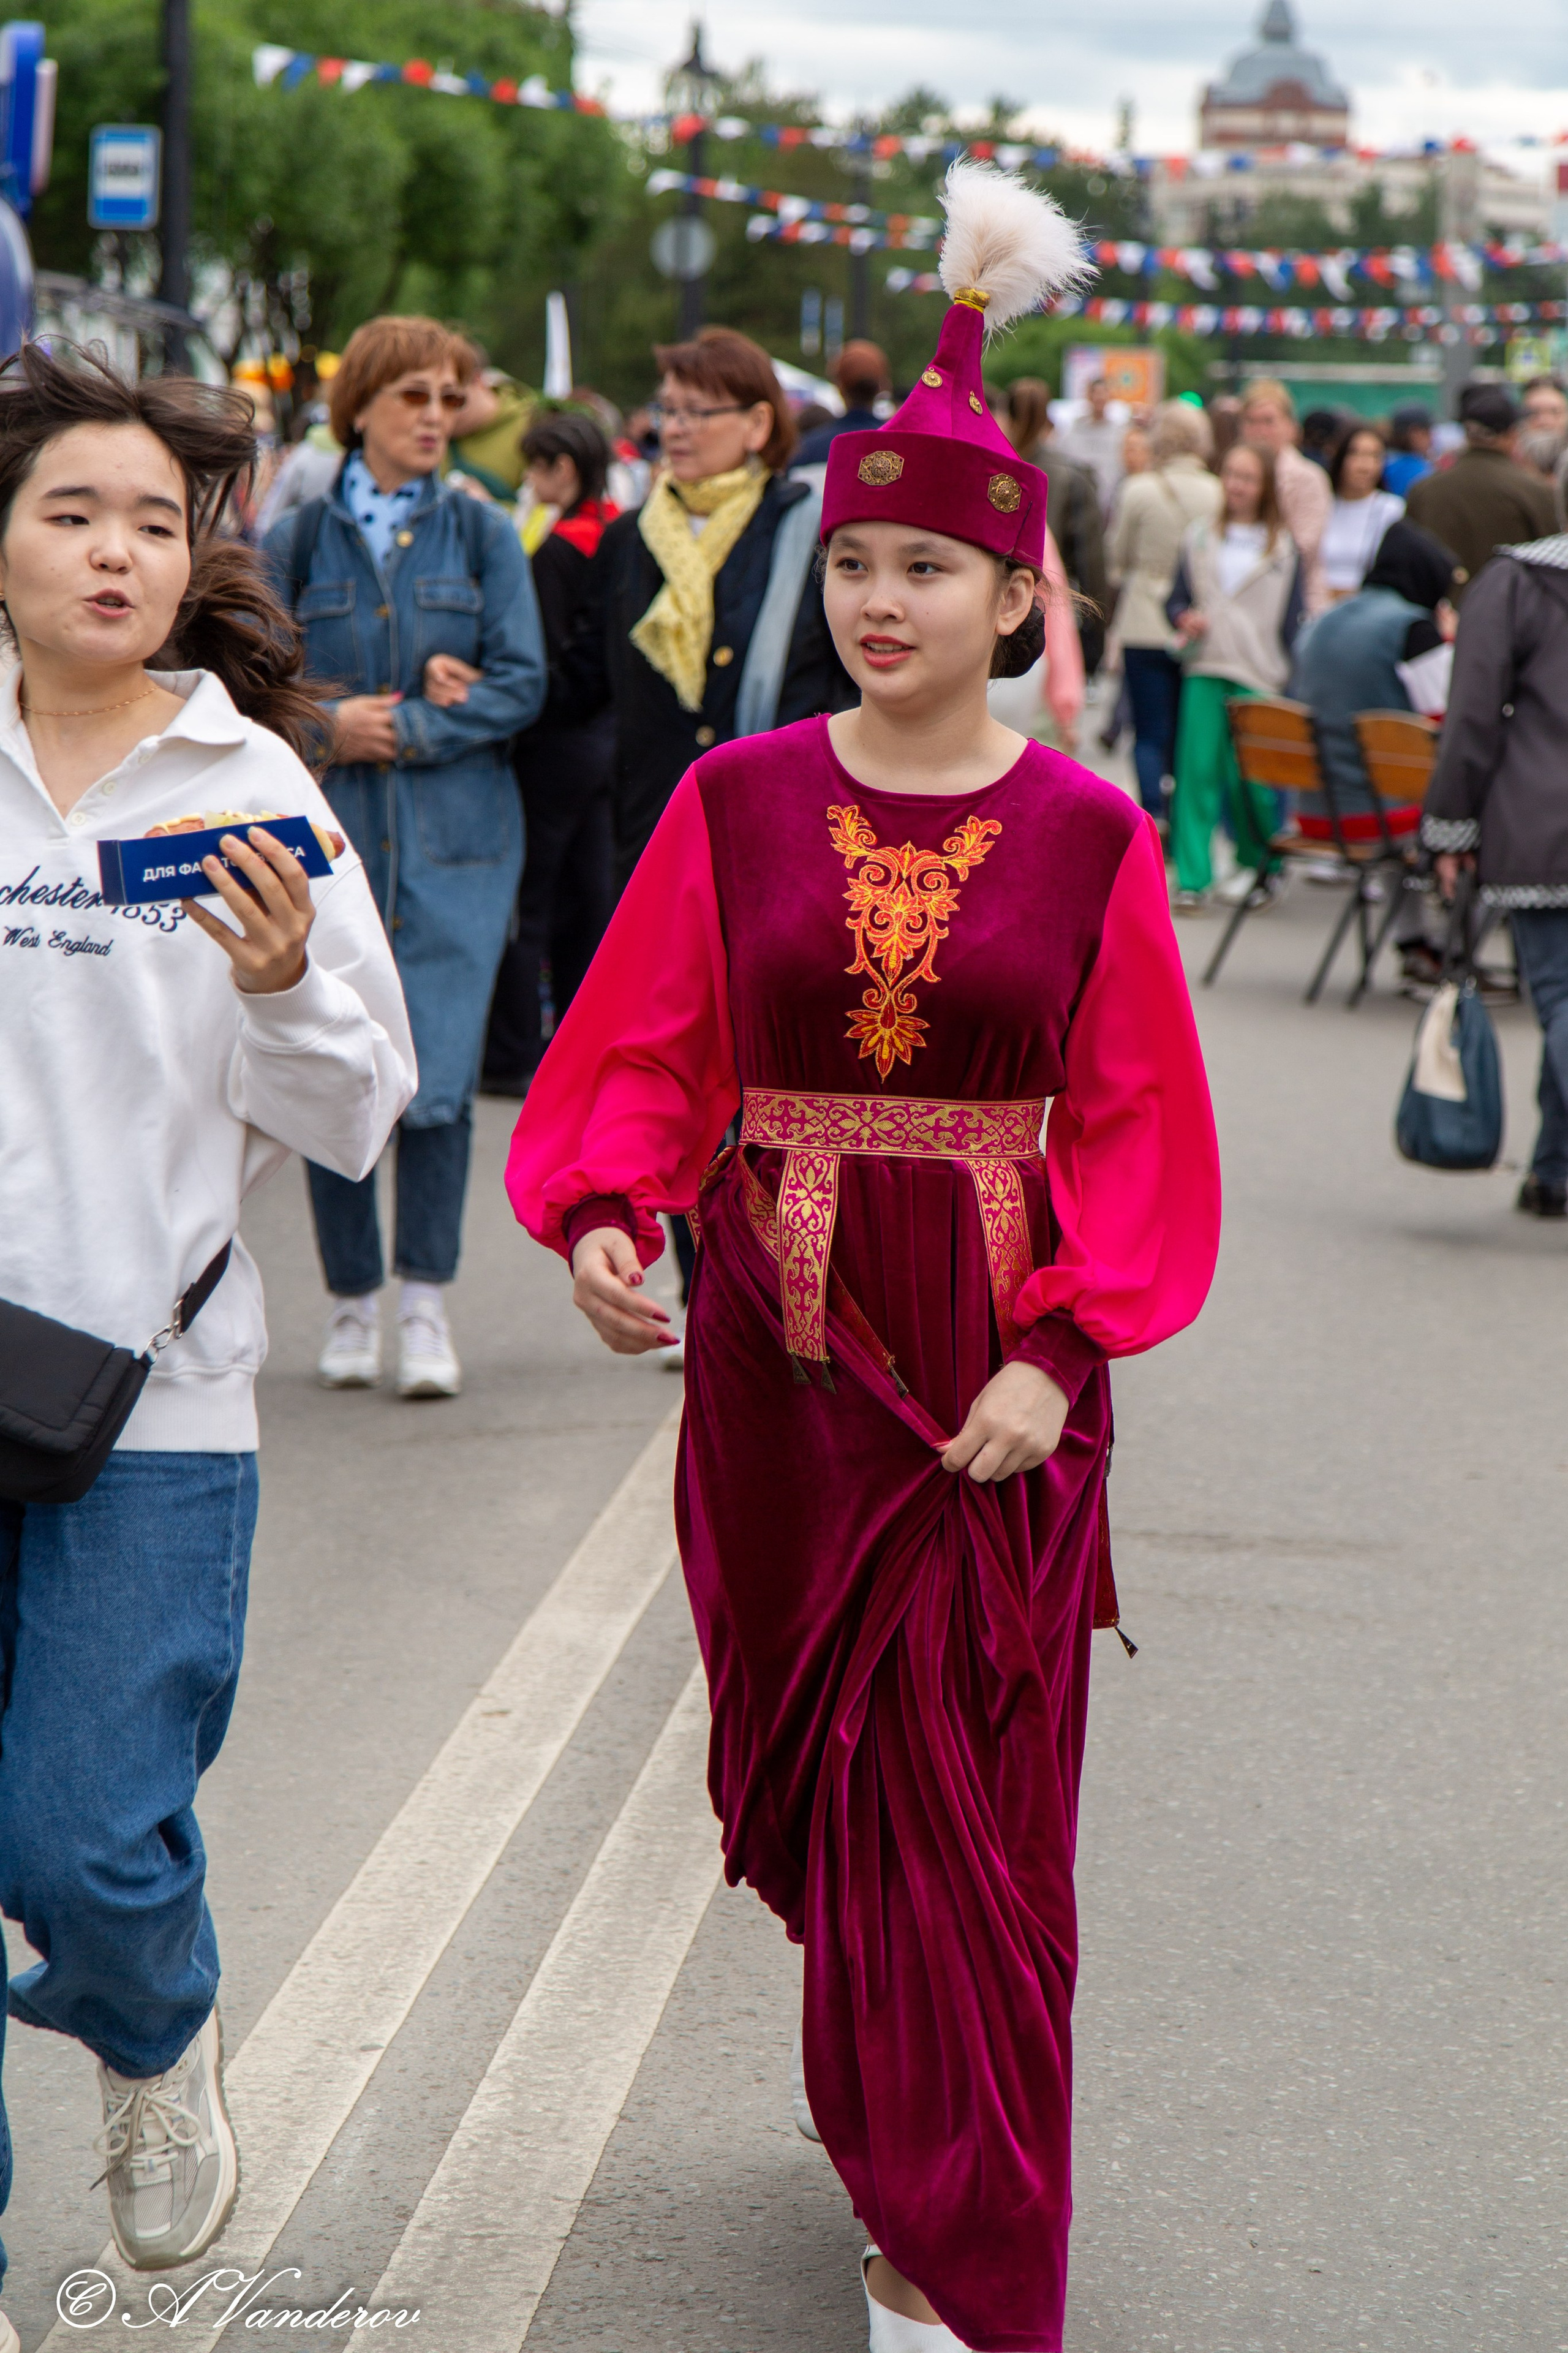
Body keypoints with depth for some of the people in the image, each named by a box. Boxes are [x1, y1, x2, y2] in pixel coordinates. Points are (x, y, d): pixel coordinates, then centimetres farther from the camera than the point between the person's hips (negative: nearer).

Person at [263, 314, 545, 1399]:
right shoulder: (297, 543, 7)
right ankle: (354, 1303, 15)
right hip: (327, 836, 1)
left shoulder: (484, 537, 7)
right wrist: (328, 727, -12)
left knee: (438, 1076, -10)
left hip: (454, 840, -1)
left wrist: (402, 728, -10)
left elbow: (522, 683, -1)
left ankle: (426, 1304, -3)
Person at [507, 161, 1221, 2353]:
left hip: (995, 1356, -2)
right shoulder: (736, 804, 1)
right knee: (805, 1751, 14)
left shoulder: (1088, 838, -3)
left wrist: (1059, 1351, -14)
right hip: (775, 1342, 2)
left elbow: (1136, 1124, -3)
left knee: (963, 1802, -1)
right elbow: (643, 1048, -1)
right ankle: (914, 2128, 40)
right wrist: (602, 1213, -21)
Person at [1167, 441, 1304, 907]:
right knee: (1198, 769, -6)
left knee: (1253, 780, -3)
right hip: (1204, 673, 2)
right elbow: (1176, 599, 14)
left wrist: (1291, 684, -1)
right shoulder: (1199, 540, 12)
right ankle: (1193, 878, -4)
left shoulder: (1282, 549, 6)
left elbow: (1292, 623, 5)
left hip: (1259, 676, -2)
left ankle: (1260, 867, 19)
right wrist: (1185, 619, -8)